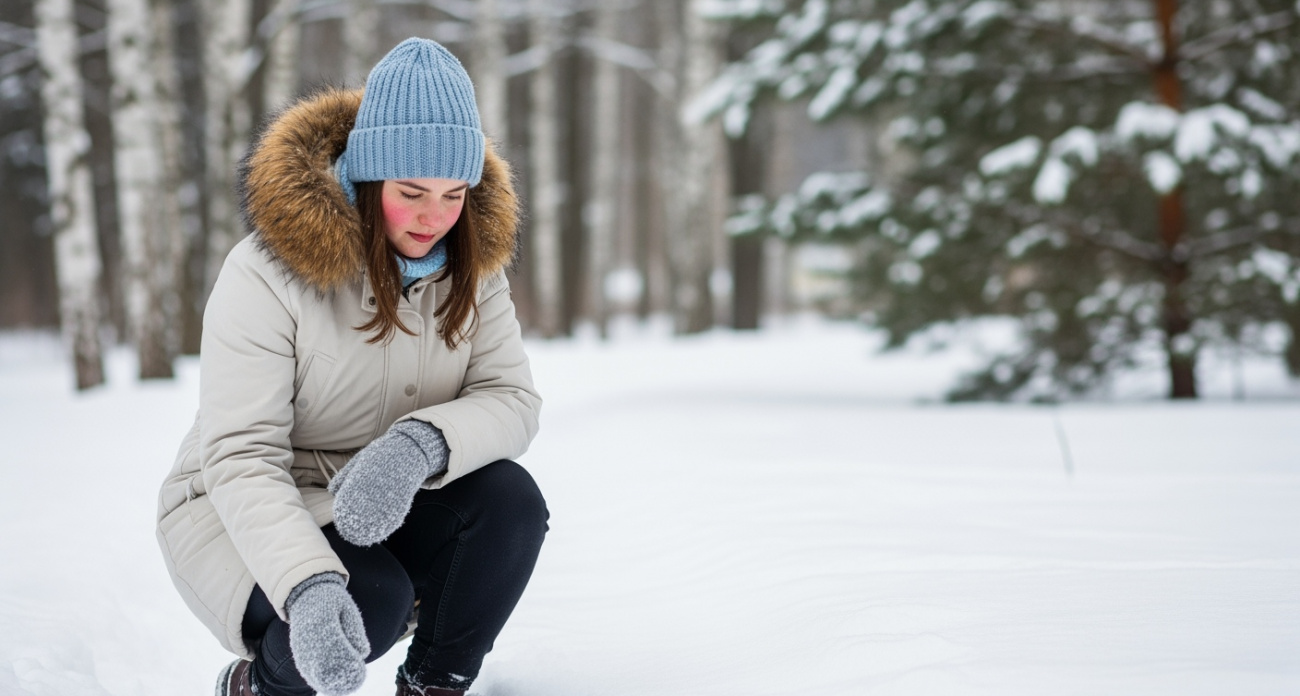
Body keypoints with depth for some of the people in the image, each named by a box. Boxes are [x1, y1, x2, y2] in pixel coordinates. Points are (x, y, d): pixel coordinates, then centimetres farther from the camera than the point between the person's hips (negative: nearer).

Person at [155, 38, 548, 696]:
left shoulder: (471, 263, -5)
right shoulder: (267, 273, -22)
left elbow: (511, 400, -13)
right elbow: (239, 456, -27)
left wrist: (423, 444, -37)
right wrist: (309, 586, -45)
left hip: (379, 511, 5)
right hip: (244, 513, -5)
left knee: (510, 499, -23)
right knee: (369, 604, -33)